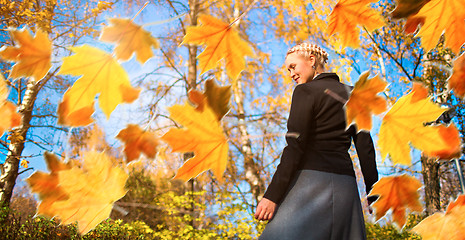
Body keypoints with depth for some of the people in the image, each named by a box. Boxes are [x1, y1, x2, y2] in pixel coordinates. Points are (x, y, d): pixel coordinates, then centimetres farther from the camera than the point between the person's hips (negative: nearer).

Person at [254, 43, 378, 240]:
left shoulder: (306, 91, -3)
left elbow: (295, 147, -13)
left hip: (312, 181, -7)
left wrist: (272, 195, -14)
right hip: (345, 185, 7)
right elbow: (366, 149, 12)